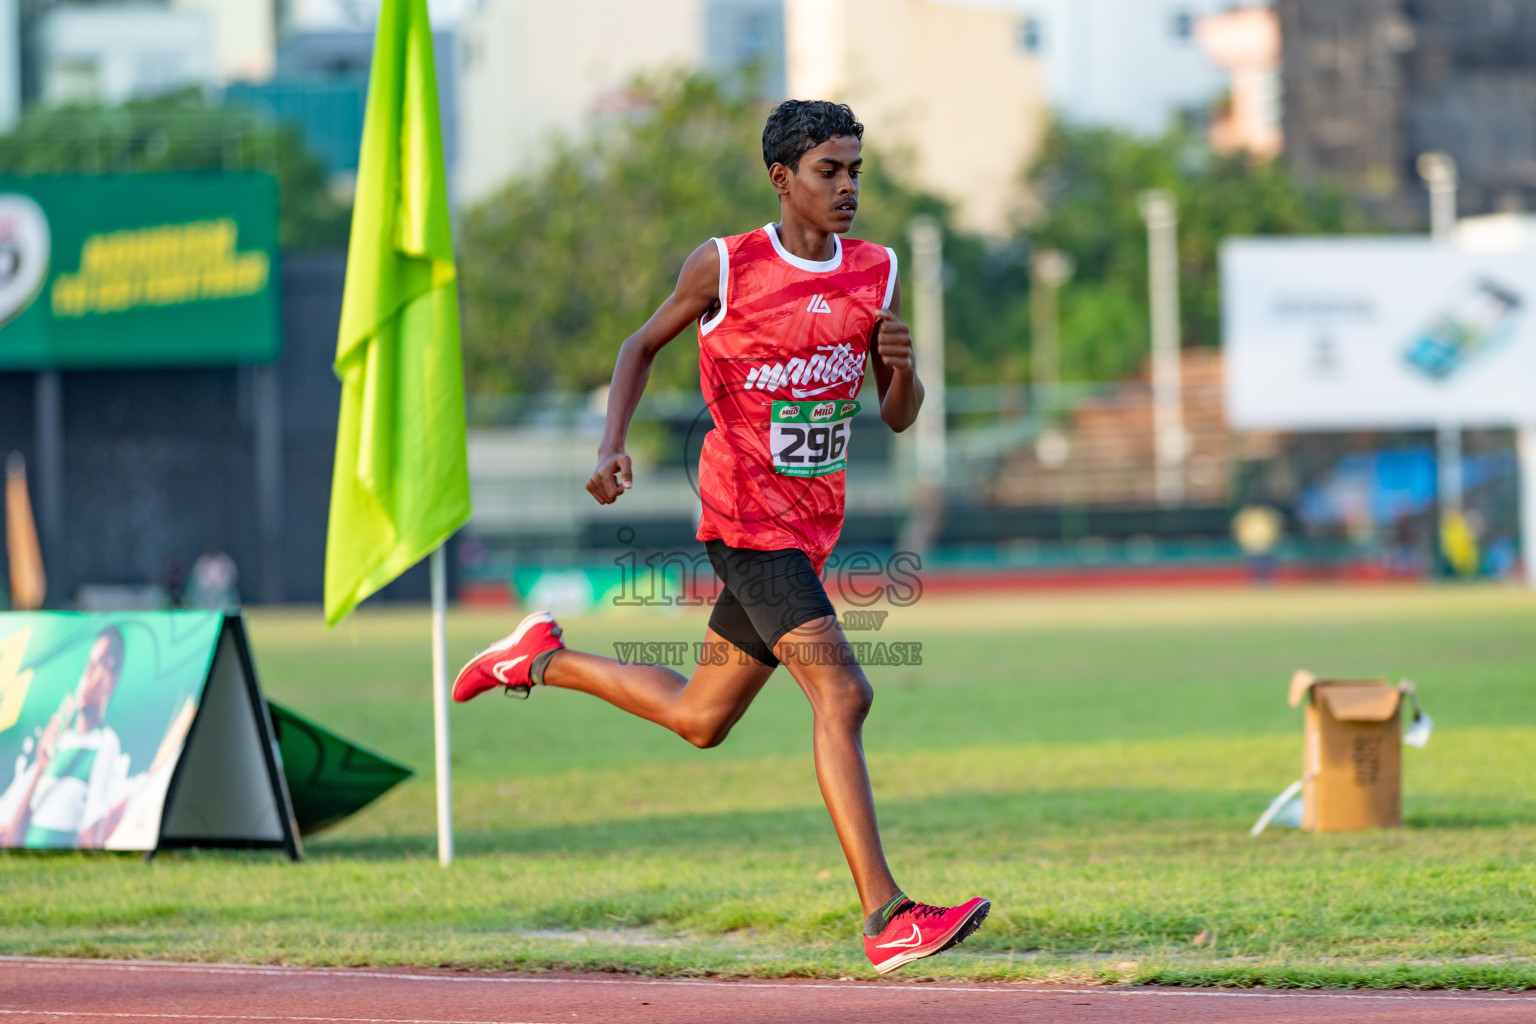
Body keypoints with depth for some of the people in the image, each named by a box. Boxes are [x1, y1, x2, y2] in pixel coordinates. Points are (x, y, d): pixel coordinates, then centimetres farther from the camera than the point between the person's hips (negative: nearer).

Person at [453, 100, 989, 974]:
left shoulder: (878, 274, 6)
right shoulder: (724, 268, -6)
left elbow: (901, 418, 9)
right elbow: (643, 346, 9)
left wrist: (903, 369, -14)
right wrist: (612, 446, -5)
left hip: (813, 523, 7)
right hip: (747, 517, -7)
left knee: (700, 719, 17)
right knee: (842, 694, -21)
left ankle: (544, 660, 38)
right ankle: (886, 918, -25)